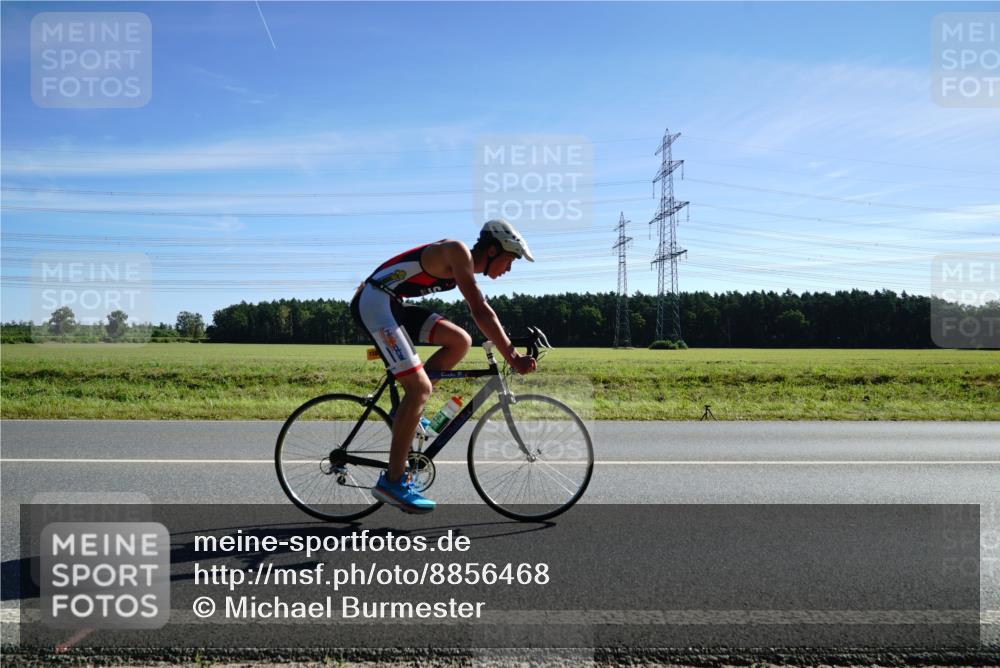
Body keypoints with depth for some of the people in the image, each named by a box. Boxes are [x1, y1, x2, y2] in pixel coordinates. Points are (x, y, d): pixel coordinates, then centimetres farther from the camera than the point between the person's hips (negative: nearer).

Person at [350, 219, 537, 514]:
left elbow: (483, 313, 22)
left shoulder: (466, 267, 14)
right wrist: (513, 358, -21)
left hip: (393, 304, 10)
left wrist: (511, 348, 17)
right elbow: (481, 313, -21)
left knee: (460, 341, 3)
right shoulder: (459, 252, -14)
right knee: (420, 388, -15)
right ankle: (393, 482, -8)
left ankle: (408, 411, 9)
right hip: (374, 301, -10)